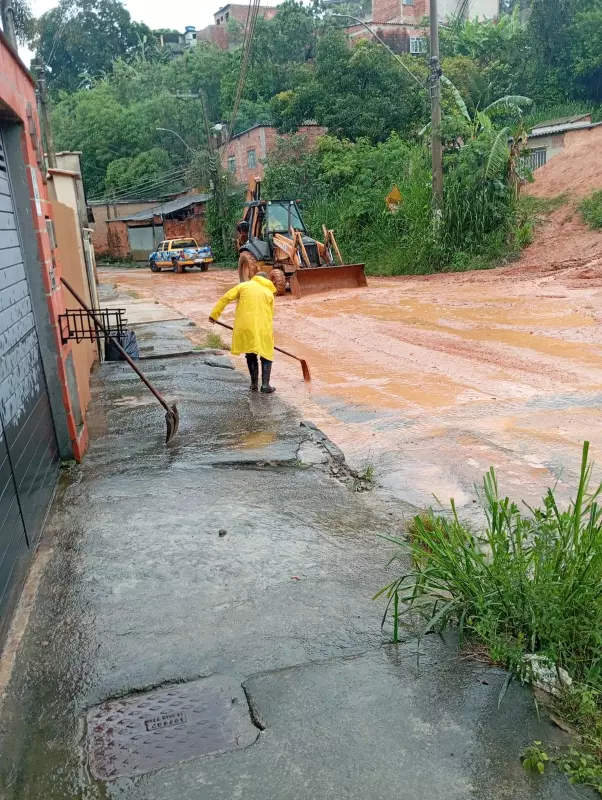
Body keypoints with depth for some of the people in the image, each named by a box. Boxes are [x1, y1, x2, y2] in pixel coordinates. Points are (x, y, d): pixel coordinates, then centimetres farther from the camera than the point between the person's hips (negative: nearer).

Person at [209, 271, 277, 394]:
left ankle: (254, 384, 19)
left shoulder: (244, 285, 12)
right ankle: (265, 385, 2)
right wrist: (268, 330, 23)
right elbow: (270, 314, 13)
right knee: (266, 356, 11)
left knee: (250, 355, 16)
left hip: (245, 326, 1)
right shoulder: (269, 293, 13)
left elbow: (226, 298, 5)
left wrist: (214, 314, 9)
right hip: (262, 328, -1)